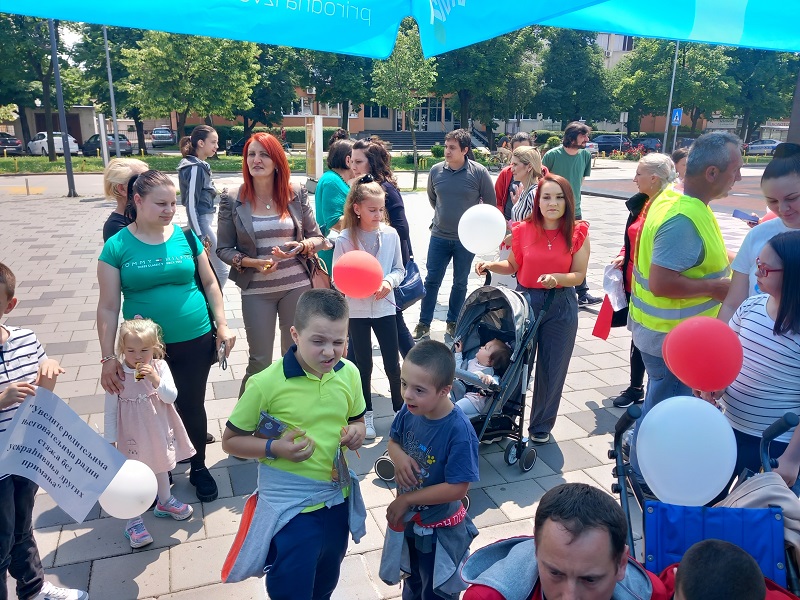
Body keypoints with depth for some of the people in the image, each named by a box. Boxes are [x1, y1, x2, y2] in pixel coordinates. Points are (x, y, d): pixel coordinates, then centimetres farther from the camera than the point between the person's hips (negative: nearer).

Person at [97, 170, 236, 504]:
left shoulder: (186, 237, -2)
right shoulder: (117, 247, -6)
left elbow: (209, 283, 7)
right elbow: (108, 307, -5)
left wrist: (222, 324, 1)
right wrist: (108, 357, -8)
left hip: (194, 341, 1)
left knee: (191, 406, 12)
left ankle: (199, 467, 34)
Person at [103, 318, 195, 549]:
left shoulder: (159, 367, -11)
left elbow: (171, 397, -15)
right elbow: (110, 410, -10)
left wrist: (156, 380, -31)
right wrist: (110, 439, -9)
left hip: (159, 430, 3)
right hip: (132, 434, -3)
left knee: (161, 466, 25)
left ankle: (165, 501, 49)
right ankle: (133, 521, 25)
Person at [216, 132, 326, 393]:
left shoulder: (296, 194, -2)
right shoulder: (233, 201, -5)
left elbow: (318, 237, 4)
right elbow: (223, 249, 0)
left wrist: (301, 247, -18)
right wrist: (251, 262, -17)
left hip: (297, 286, 2)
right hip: (256, 291, -1)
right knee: (260, 362, 6)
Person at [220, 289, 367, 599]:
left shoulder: (349, 373, -7)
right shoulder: (266, 383, -21)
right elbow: (231, 440, -9)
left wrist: (356, 432, -11)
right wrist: (275, 448, -24)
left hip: (337, 499, 5)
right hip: (289, 506, -5)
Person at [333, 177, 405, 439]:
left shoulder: (390, 234, -4)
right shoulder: (345, 239, -9)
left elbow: (399, 269, 5)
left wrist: (389, 282, -15)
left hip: (385, 307, 1)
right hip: (357, 309, -1)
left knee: (393, 364, 7)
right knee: (363, 364, 12)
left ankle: (401, 410, 26)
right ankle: (366, 415, 27)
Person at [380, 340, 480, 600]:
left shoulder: (459, 431, -34)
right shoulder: (409, 411, -17)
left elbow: (457, 488, -30)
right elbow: (394, 441, 2)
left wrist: (407, 499, -22)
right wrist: (399, 457, -22)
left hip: (439, 529, -5)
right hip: (407, 519, 5)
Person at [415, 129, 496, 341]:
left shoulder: (479, 172, -10)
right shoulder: (436, 170, -2)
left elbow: (490, 203, 1)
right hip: (439, 236, 2)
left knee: (460, 283, 11)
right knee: (431, 280, 4)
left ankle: (453, 323, 27)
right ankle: (424, 324, 14)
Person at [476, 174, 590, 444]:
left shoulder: (578, 233, -6)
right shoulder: (523, 230, -5)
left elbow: (579, 275, -9)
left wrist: (556, 277, -27)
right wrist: (490, 265, -10)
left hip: (560, 306, 0)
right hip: (524, 300, 1)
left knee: (551, 369, 10)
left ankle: (541, 426, 30)